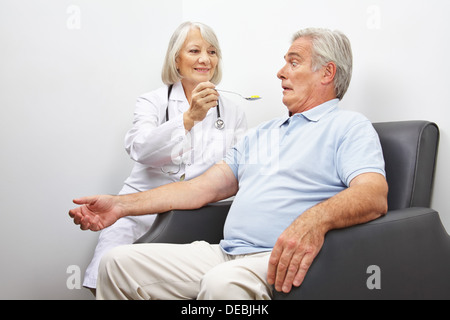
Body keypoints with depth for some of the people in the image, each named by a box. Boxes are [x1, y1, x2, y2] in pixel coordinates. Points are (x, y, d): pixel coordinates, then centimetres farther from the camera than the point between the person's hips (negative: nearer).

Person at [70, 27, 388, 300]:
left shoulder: (349, 126, 3)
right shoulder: (261, 134, 26)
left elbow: (375, 195, -16)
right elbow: (201, 188, 21)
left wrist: (315, 218, -37)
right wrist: (122, 205, 13)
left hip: (281, 262, -7)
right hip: (224, 253, 7)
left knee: (223, 282, -39)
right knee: (119, 263, -3)